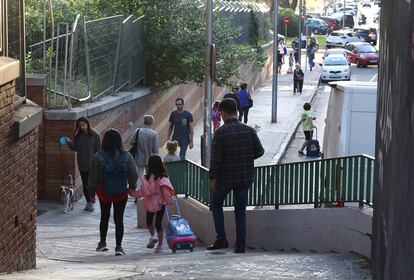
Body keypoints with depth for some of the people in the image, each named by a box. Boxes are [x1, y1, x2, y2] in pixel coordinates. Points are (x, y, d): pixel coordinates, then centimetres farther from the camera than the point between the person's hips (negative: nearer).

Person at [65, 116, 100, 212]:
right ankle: (88, 202, 20)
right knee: (85, 184, 9)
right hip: (82, 164, 4)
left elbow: (98, 150, -3)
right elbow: (75, 148, 1)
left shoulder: (94, 136, -5)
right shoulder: (78, 136, 5)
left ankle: (92, 202, 3)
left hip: (92, 164, -4)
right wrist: (69, 142, -16)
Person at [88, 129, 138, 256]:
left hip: (104, 192, 0)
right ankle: (119, 247, 2)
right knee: (119, 219, 5)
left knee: (104, 217, 19)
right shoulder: (126, 156, -8)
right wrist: (132, 187, 17)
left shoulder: (99, 157, -12)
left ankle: (102, 242, 26)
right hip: (121, 193, 0)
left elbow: (93, 176, -6)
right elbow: (134, 175, -2)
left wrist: (92, 192, 6)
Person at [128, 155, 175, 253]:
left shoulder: (146, 178, -10)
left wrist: (132, 192, 9)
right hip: (160, 203, 0)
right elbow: (166, 191, -16)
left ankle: (153, 236, 3)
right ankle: (160, 245, 7)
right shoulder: (162, 178, -14)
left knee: (149, 221, 24)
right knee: (158, 223, 7)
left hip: (150, 204, 0)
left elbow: (142, 192, -5)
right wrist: (169, 200, -1)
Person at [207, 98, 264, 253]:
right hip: (246, 177, 3)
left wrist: (213, 178, -6)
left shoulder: (221, 132, -13)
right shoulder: (249, 130, -1)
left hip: (225, 177, -3)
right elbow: (259, 151, 2)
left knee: (216, 204, 18)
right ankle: (240, 244, 7)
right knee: (240, 210, 12)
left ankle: (221, 239, 10)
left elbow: (215, 158, -14)